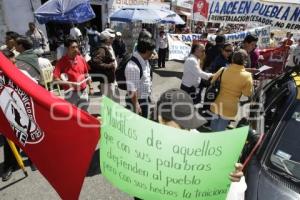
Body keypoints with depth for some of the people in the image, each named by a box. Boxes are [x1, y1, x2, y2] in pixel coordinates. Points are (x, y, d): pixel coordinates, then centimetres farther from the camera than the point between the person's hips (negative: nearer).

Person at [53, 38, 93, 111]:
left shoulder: (81, 59, 3)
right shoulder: (62, 61, -11)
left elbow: (86, 74, 12)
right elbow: (55, 77, -16)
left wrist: (90, 87, 12)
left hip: (83, 91, 4)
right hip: (71, 93, -4)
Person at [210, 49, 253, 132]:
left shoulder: (223, 70, -7)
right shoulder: (246, 76, -14)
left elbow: (212, 82, 5)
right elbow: (248, 93, -5)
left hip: (218, 104, 3)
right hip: (230, 108, -3)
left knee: (214, 127, 23)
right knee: (220, 130, 13)